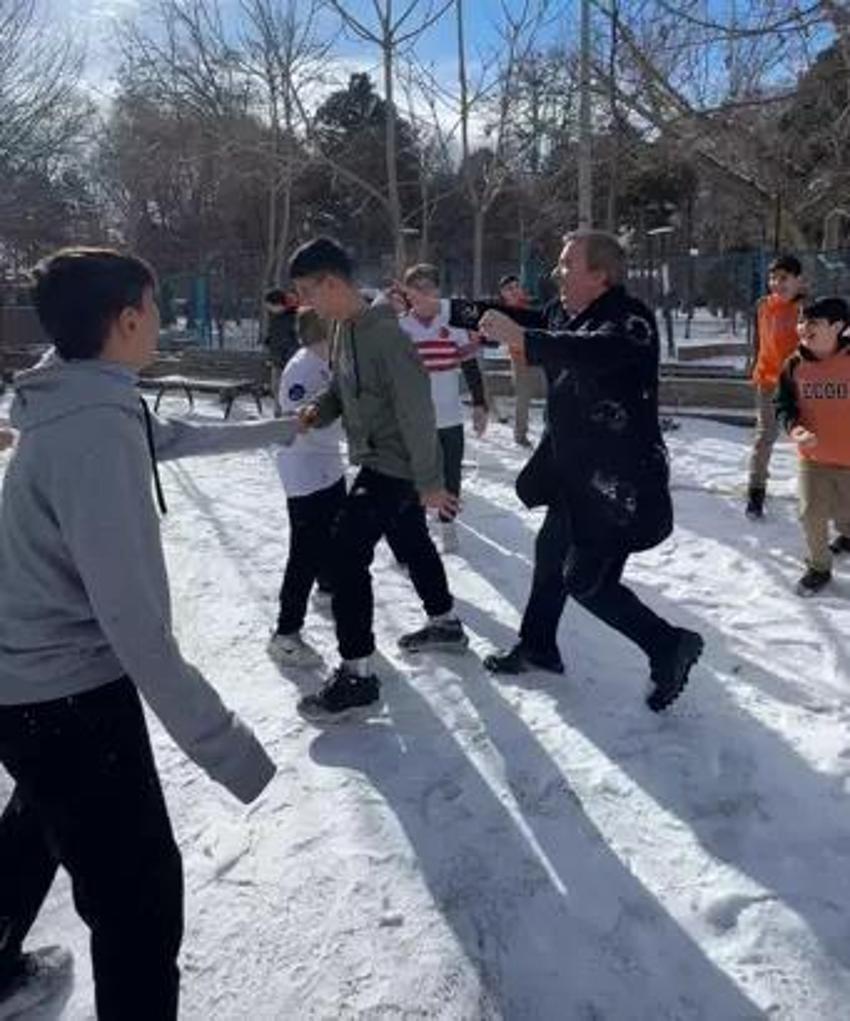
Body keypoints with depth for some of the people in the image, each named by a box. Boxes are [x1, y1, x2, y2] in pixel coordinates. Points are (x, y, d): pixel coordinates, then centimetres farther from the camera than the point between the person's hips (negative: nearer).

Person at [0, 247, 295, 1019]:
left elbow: (175, 436, 22)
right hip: (71, 696, -11)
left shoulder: (76, 405, 3)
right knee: (140, 897, 1)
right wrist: (222, 743, -28)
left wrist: (277, 431, 35)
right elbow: (134, 617, -32)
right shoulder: (97, 428, -28)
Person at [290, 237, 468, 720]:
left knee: (346, 554, -11)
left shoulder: (384, 334, -24)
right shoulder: (343, 328, 4)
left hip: (397, 465, -10)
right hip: (378, 461, 10)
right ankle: (446, 624, 44)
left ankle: (357, 674, -2)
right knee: (412, 543, 23)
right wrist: (320, 410, -6)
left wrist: (429, 482, -21)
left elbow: (416, 411, -24)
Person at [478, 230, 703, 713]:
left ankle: (669, 645, 10)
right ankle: (538, 646, 40)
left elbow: (597, 352, -41)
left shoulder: (630, 319, -20)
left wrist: (522, 338, -45)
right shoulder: (566, 315, 5)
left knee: (586, 579, -7)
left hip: (621, 477, -9)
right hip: (578, 471, 10)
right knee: (552, 551, 21)